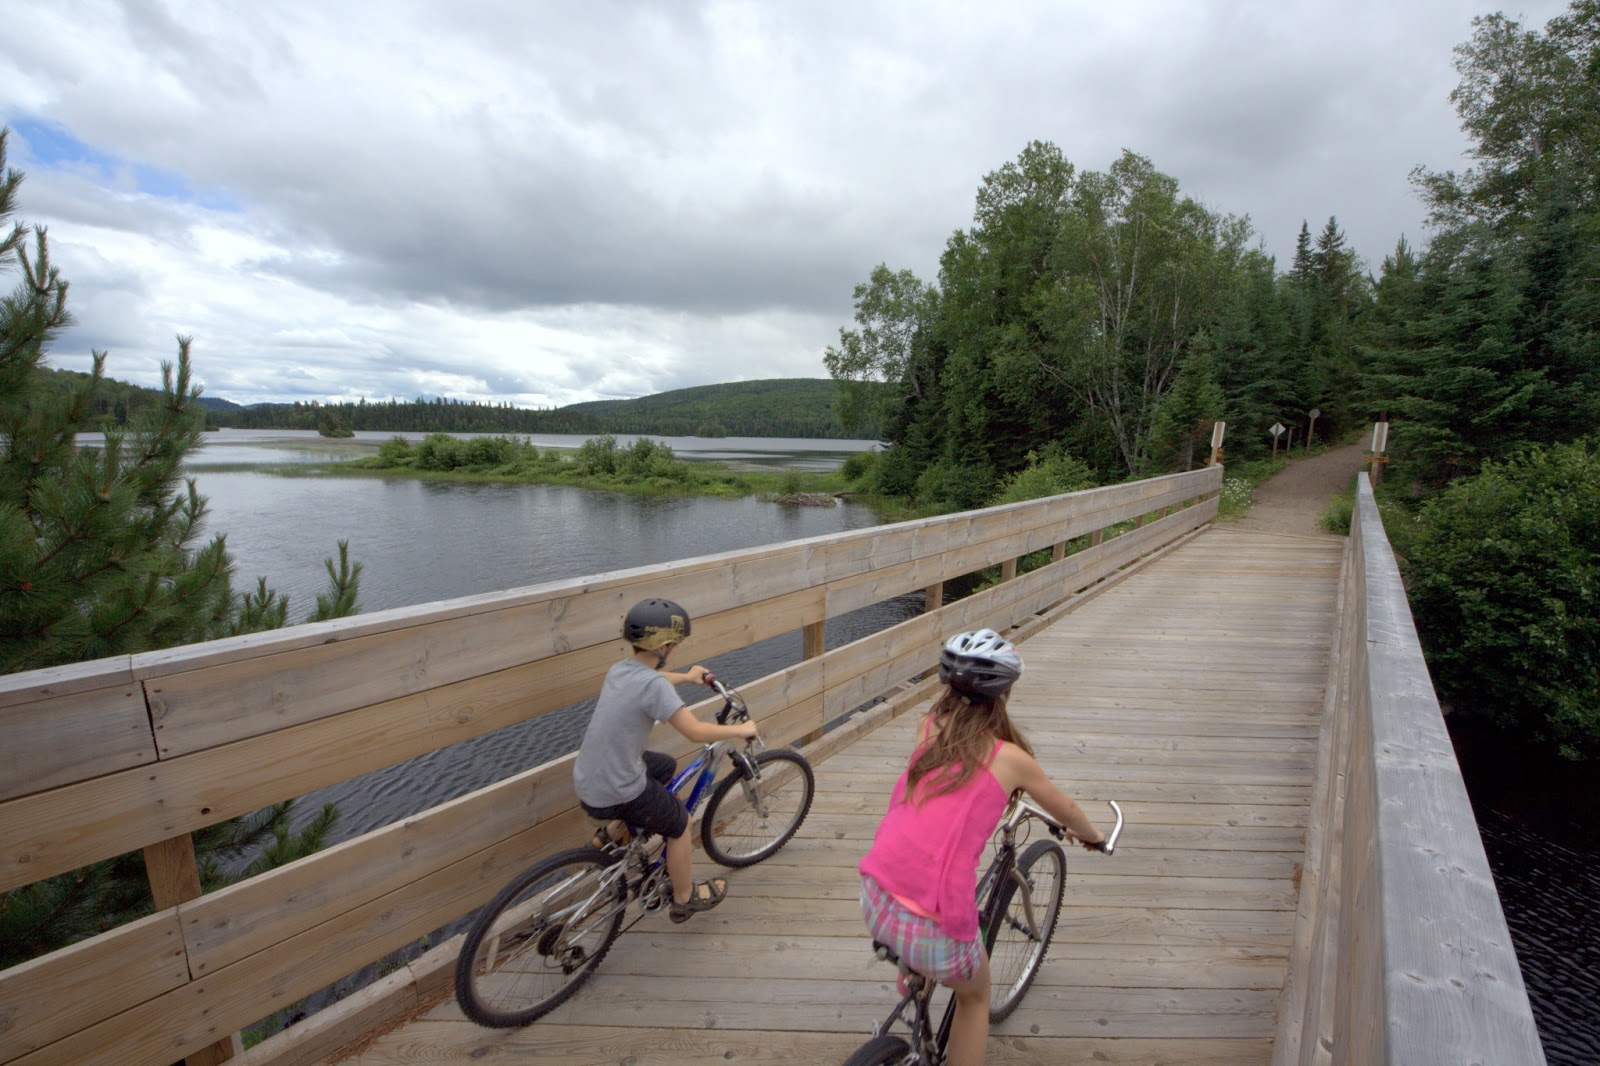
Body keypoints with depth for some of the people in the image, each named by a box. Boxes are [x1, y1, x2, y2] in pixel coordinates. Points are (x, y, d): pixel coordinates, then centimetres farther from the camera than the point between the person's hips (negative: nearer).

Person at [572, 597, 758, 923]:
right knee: (680, 822, 13)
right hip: (614, 794, -8)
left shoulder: (620, 670, 3)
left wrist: (685, 677, 41)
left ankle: (612, 834, 30)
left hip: (587, 780, 8)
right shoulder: (654, 685, -24)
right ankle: (685, 899, 32)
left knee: (667, 766, 27)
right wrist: (741, 729, -10)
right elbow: (696, 731, -26)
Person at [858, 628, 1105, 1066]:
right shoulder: (1009, 757, -3)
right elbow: (1066, 810, 15)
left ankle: (911, 974, 48)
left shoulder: (929, 727, 5)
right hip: (935, 928, -3)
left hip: (875, 898, 4)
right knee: (975, 996, 30)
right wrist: (1091, 835, 39)